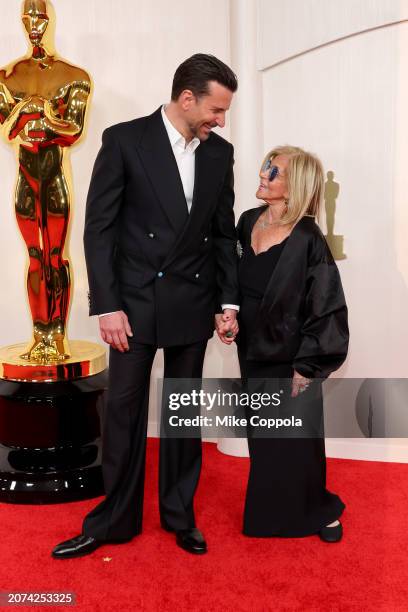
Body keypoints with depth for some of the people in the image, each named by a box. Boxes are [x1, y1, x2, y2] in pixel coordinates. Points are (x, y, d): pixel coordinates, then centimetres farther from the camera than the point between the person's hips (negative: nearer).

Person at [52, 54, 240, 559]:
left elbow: (224, 232, 11)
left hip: (192, 305, 3)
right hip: (135, 302, -3)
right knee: (124, 410, 5)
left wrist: (228, 300, 3)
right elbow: (98, 228, -8)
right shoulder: (125, 140, -7)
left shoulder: (220, 153, 5)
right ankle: (116, 519, 21)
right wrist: (107, 306, -13)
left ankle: (179, 514, 27)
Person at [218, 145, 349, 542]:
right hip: (253, 354, 6)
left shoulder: (307, 240, -19)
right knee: (262, 440, 17)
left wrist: (306, 367, -16)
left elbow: (327, 309, -16)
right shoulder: (248, 222, 0)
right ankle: (271, 511, 37)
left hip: (289, 360, -6)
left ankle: (317, 511, 34)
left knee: (294, 440, 9)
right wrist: (227, 314, 2)